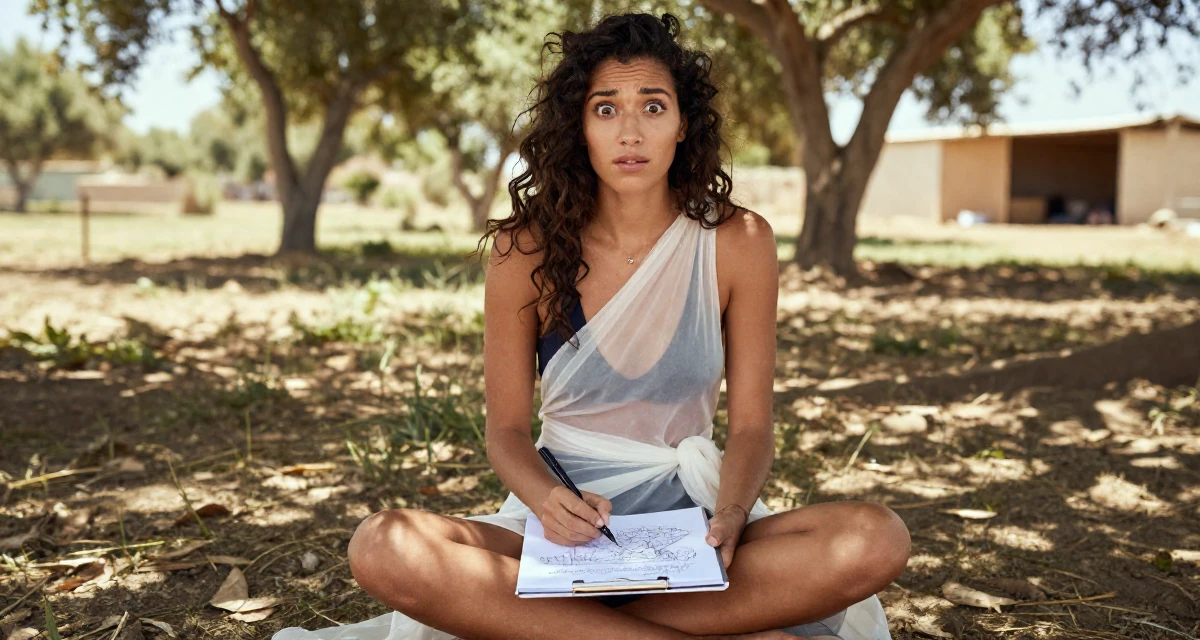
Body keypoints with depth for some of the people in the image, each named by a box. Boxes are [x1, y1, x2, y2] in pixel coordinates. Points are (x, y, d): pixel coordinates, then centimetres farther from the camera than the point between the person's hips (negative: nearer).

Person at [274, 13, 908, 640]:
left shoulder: (737, 242, -3)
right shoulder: (526, 249, -4)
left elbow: (751, 425, -1)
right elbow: (506, 428, -1)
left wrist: (730, 517, -22)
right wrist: (546, 500, -23)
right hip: (566, 518, 0)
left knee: (878, 538, -27)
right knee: (383, 547, -29)